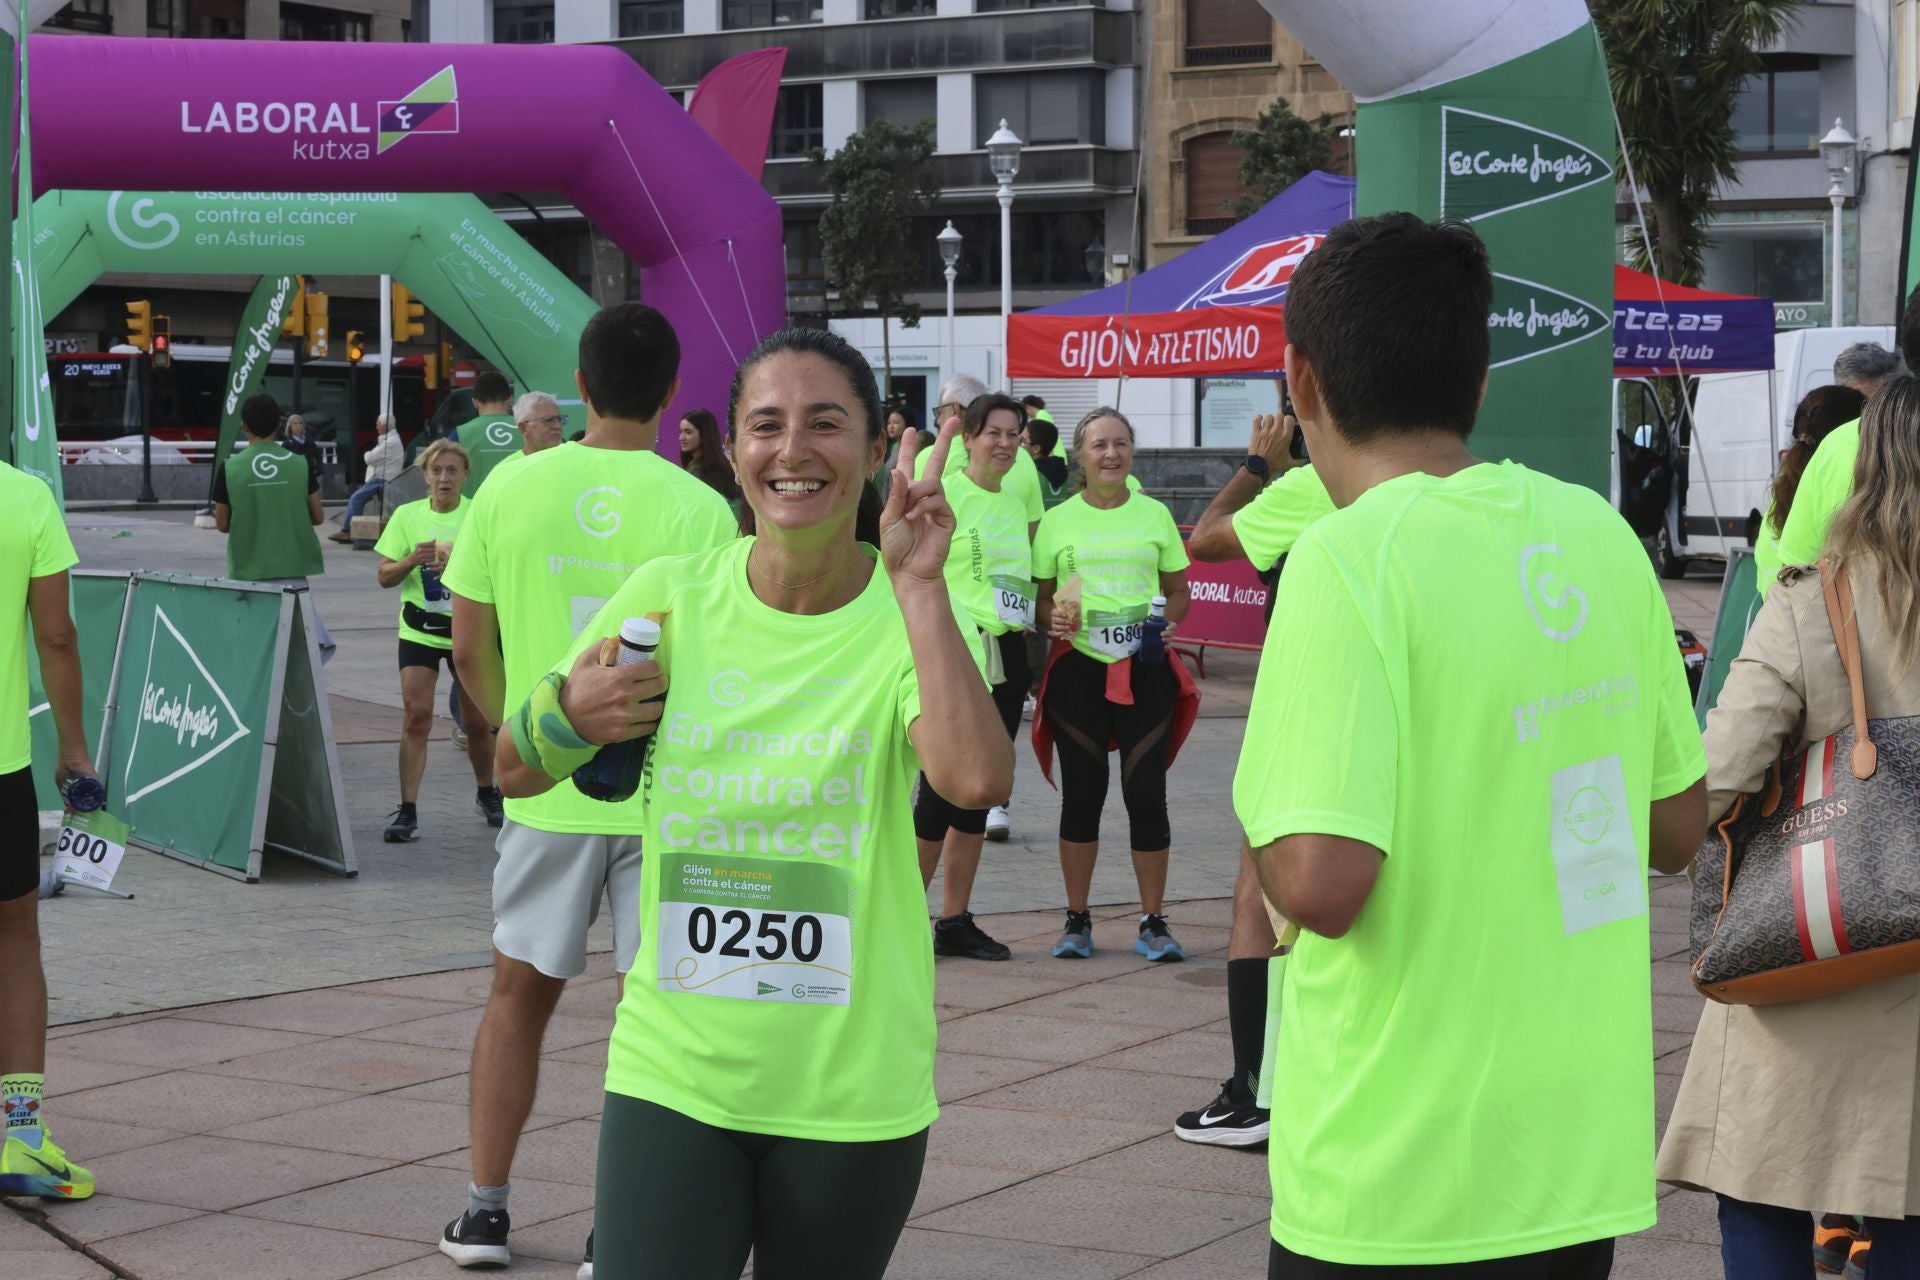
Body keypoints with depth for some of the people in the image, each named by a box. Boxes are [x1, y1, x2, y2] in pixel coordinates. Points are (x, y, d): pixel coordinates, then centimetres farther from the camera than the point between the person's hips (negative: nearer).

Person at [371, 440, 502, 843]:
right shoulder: (407, 515, 1)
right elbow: (385, 576, 2)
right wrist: (414, 559, -17)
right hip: (420, 630, 0)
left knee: (477, 719, 8)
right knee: (416, 716, -9)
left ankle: (487, 793, 32)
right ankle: (408, 810, -8)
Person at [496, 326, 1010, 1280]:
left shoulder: (907, 617, -7)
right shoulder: (672, 596, -2)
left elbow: (978, 779, -28)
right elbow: (514, 775, 8)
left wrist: (920, 587, -27)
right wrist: (569, 714, -12)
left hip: (852, 1088, -1)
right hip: (672, 1073, 1)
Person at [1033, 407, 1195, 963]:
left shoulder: (1155, 515, 8)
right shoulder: (1056, 521, 5)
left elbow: (1179, 592, 13)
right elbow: (1039, 599, 8)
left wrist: (1164, 621, -7)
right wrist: (1053, 620, -13)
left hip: (1145, 669, 0)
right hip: (1078, 668, 0)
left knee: (1146, 791, -3)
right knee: (1082, 791, 4)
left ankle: (1153, 923, 7)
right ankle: (1077, 920, 15)